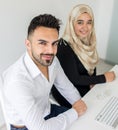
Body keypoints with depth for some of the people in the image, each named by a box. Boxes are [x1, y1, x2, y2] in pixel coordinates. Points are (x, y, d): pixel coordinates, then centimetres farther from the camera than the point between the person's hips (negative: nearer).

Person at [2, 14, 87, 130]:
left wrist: (79, 104, -8)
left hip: (47, 111, 6)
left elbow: (65, 86, 4)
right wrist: (75, 112, -22)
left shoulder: (51, 60, -13)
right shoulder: (17, 82, -36)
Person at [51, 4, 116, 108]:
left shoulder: (86, 41, -3)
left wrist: (93, 82, -11)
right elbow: (74, 79, -23)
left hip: (84, 86, 7)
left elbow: (91, 64, 6)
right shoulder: (64, 47, -26)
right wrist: (103, 78, -18)